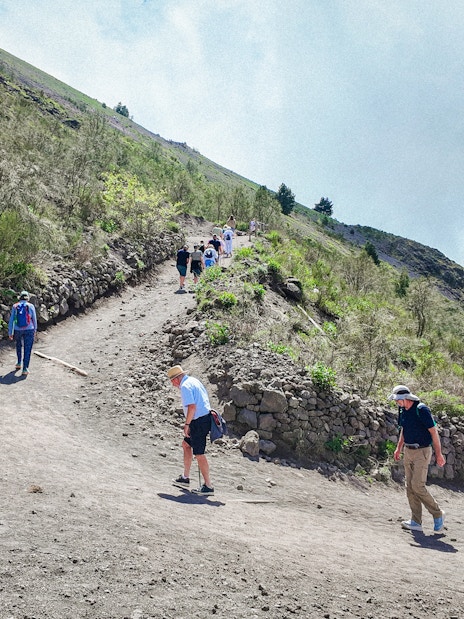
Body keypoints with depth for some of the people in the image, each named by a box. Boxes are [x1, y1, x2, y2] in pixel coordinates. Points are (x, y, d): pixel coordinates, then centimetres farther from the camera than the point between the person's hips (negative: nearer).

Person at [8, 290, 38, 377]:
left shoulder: (15, 306, -2)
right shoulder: (31, 306, -6)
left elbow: (11, 320, -1)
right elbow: (34, 320, 0)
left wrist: (10, 333, 5)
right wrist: (35, 330, 14)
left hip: (17, 330, 2)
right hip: (29, 330, -2)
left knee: (19, 345, 28)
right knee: (27, 349, 2)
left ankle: (19, 363, 36)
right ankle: (25, 369, -3)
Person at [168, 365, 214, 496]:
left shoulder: (185, 386, -15)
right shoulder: (194, 381, 14)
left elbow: (192, 407, -24)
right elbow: (204, 400, 20)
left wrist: (187, 424, -17)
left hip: (199, 421, -10)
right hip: (206, 415, 10)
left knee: (199, 454, -4)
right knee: (186, 444, 21)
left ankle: (208, 486, 1)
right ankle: (185, 478, 28)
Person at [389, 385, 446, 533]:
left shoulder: (421, 410, -17)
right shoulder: (403, 411, 7)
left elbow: (433, 431, -14)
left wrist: (438, 454, -14)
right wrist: (398, 448, 20)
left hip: (422, 452, -8)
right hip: (408, 452, 8)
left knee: (418, 486, -12)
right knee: (410, 487, 6)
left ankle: (438, 514, 7)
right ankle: (416, 522, 12)